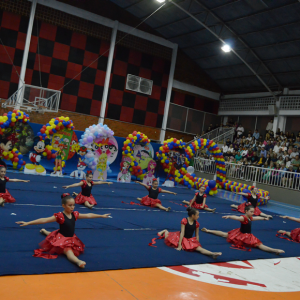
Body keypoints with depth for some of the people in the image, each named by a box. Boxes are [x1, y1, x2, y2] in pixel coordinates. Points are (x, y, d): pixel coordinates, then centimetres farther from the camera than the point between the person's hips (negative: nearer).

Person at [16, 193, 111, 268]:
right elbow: (44, 220, -28)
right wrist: (28, 223, -37)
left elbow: (88, 215, 4)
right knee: (68, 251, -30)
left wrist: (102, 215, 9)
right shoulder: (59, 216, -21)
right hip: (61, 238, -7)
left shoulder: (75, 214, -5)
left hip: (71, 238, 7)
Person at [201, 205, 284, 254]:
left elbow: (258, 218, 27)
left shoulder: (250, 218, 4)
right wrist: (229, 216, -65)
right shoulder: (243, 218, -23)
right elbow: (236, 217, -45)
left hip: (248, 236, 7)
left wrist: (264, 218, 45)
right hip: (241, 234, -7)